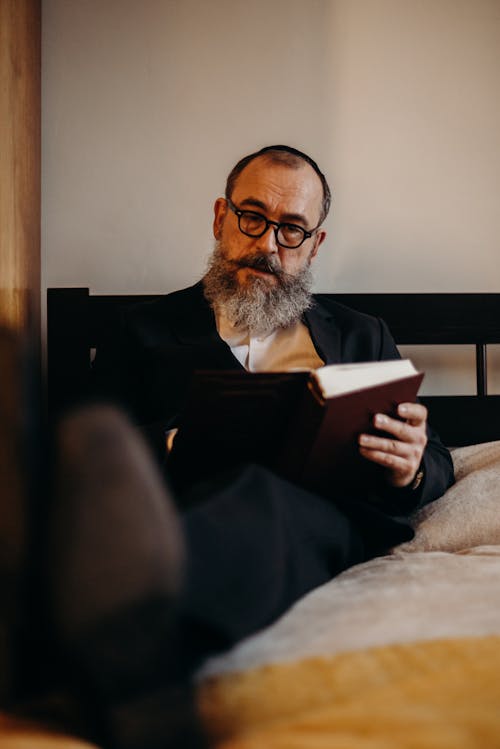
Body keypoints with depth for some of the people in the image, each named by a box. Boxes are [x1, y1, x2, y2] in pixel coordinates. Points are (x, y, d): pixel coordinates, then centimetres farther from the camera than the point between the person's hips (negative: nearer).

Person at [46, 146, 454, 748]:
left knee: (259, 498, -39)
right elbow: (89, 449, 11)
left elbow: (437, 465, 25)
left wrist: (411, 471, -2)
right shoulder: (147, 331, 26)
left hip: (330, 523, 0)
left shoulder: (360, 337, 31)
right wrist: (166, 451, -12)